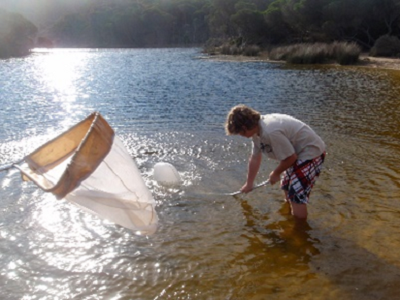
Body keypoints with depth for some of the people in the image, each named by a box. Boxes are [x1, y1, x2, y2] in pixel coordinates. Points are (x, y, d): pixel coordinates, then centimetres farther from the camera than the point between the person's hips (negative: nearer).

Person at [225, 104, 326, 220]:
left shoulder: (270, 132, -33)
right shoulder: (257, 129, -2)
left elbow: (290, 157, -25)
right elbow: (255, 158, 10)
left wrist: (276, 173, -6)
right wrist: (249, 184, 20)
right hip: (298, 152, 10)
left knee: (296, 195, -13)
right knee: (286, 186, 25)